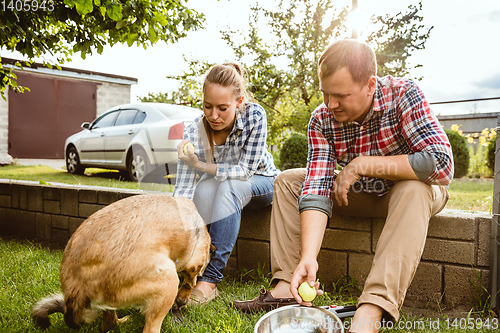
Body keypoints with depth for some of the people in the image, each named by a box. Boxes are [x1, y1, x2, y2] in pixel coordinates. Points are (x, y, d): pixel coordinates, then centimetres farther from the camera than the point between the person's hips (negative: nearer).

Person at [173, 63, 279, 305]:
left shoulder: (255, 116, -27)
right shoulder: (193, 133, -24)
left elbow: (245, 170, -26)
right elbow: (183, 190, -29)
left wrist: (200, 165, -33)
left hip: (260, 182, -1)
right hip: (219, 188, 2)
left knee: (228, 186, -35)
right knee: (203, 189, -33)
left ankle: (210, 279, -31)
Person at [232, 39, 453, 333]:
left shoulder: (404, 94, -27)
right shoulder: (322, 120, -18)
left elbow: (442, 164, -36)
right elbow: (316, 189, -26)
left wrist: (361, 165, -33)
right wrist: (308, 257, -39)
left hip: (411, 191, -3)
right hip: (360, 194, 4)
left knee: (414, 189, -38)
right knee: (288, 181, -9)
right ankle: (286, 287, -17)